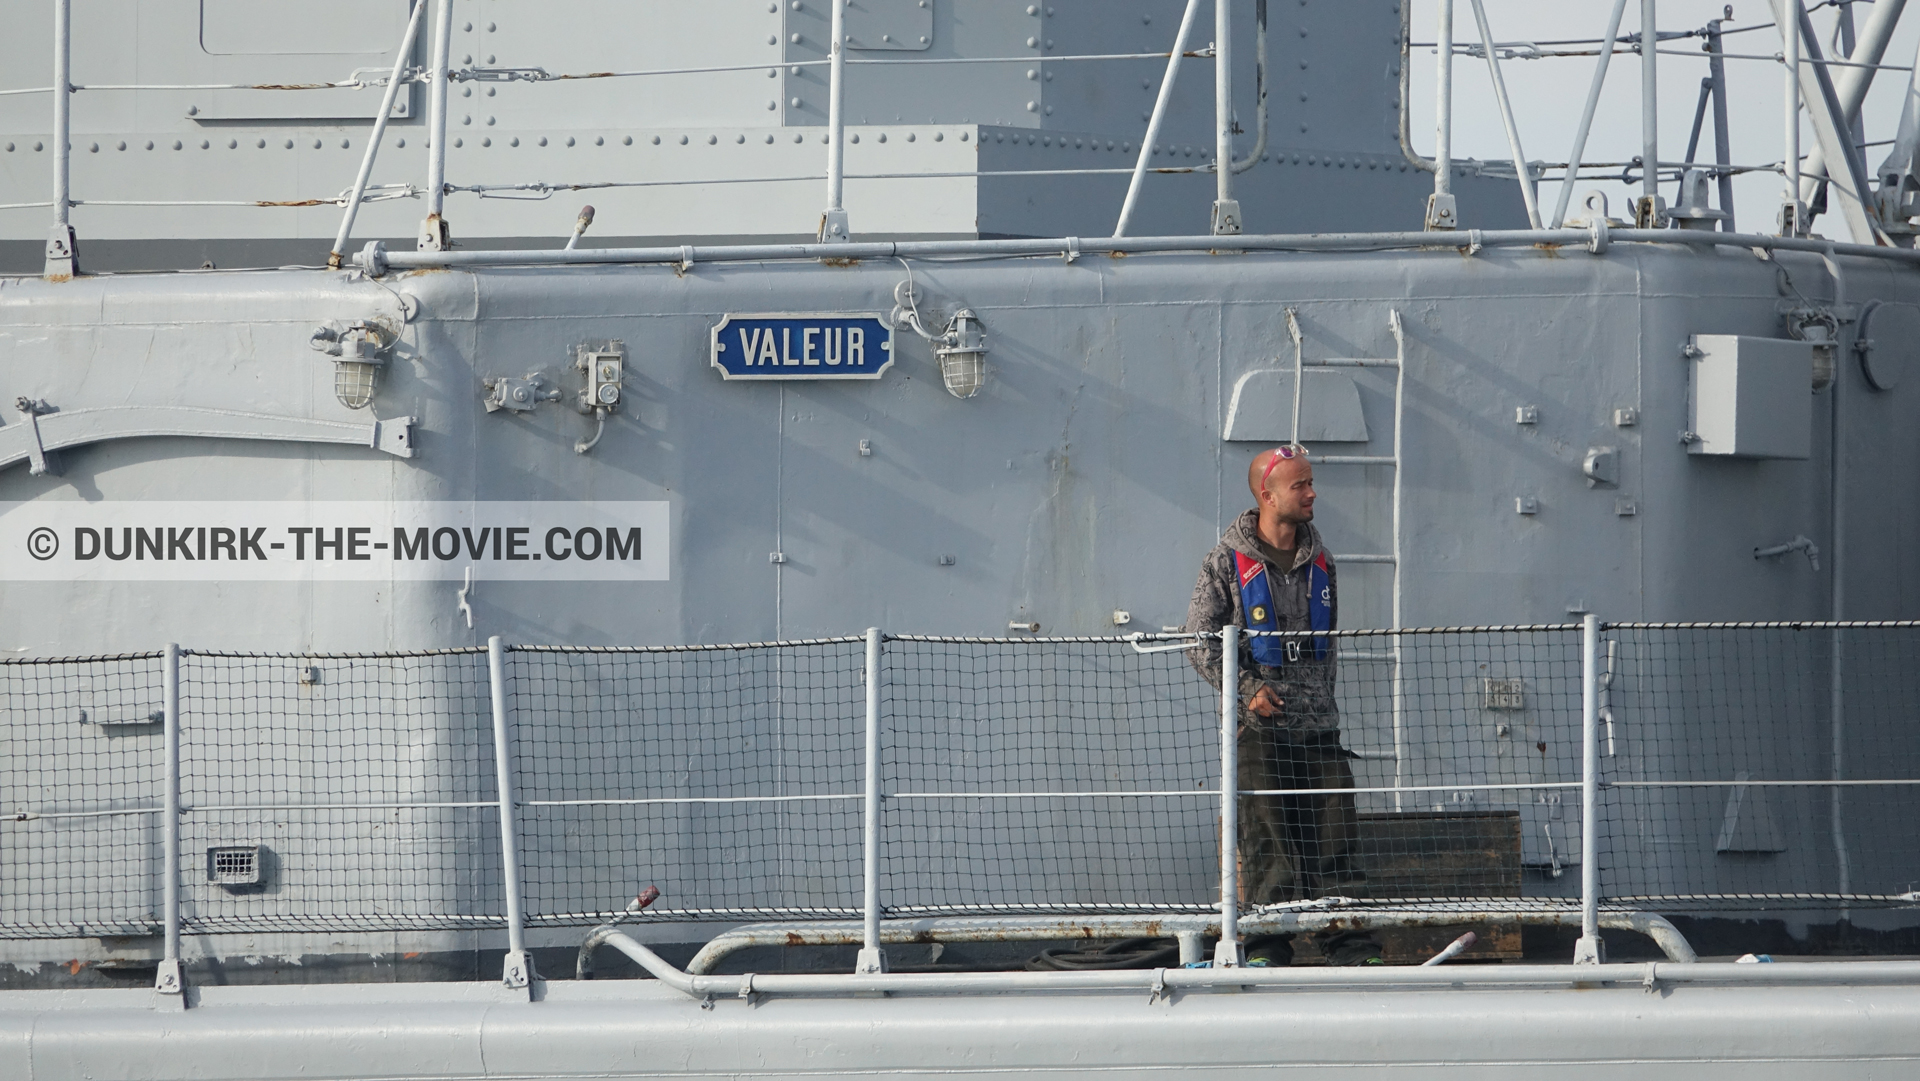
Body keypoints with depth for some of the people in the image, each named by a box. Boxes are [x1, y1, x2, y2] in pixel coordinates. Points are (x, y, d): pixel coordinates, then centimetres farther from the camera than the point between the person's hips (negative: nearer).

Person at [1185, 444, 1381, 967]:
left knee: (1335, 836, -1)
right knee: (1268, 844, -5)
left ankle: (1349, 947, 1)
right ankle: (1266, 950, 0)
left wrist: (1321, 696, 13)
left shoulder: (1319, 561, 11)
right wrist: (1247, 690, -11)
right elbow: (1200, 640, -2)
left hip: (1318, 725, 4)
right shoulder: (1227, 561, -4)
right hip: (1257, 726, -4)